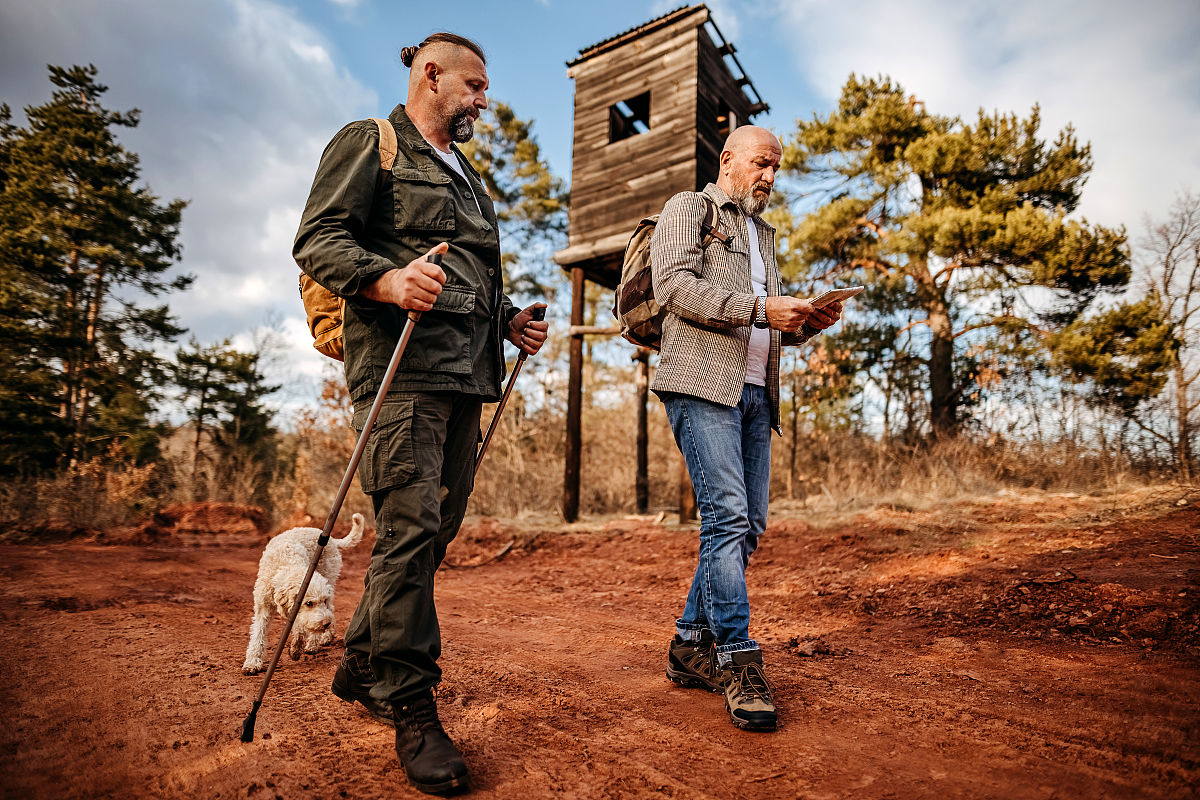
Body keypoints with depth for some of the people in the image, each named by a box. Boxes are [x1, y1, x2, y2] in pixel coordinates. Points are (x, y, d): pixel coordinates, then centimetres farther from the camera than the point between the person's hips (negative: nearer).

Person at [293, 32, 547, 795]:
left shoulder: (466, 173, 30)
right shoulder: (369, 143, 7)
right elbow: (317, 238, -6)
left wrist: (509, 319, 13)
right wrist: (387, 279, -25)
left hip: (467, 372, 8)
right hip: (401, 366, -8)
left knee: (438, 528, 9)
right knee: (410, 527, -11)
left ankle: (364, 662, 26)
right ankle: (410, 707, 2)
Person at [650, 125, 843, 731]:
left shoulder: (763, 233, 31)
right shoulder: (687, 209, 8)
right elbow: (674, 285, -10)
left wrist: (806, 322, 9)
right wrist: (761, 308, -15)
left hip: (755, 392, 8)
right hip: (702, 382, -8)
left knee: (746, 525, 4)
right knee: (727, 516, -16)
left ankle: (692, 646, 15)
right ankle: (737, 660, -7)